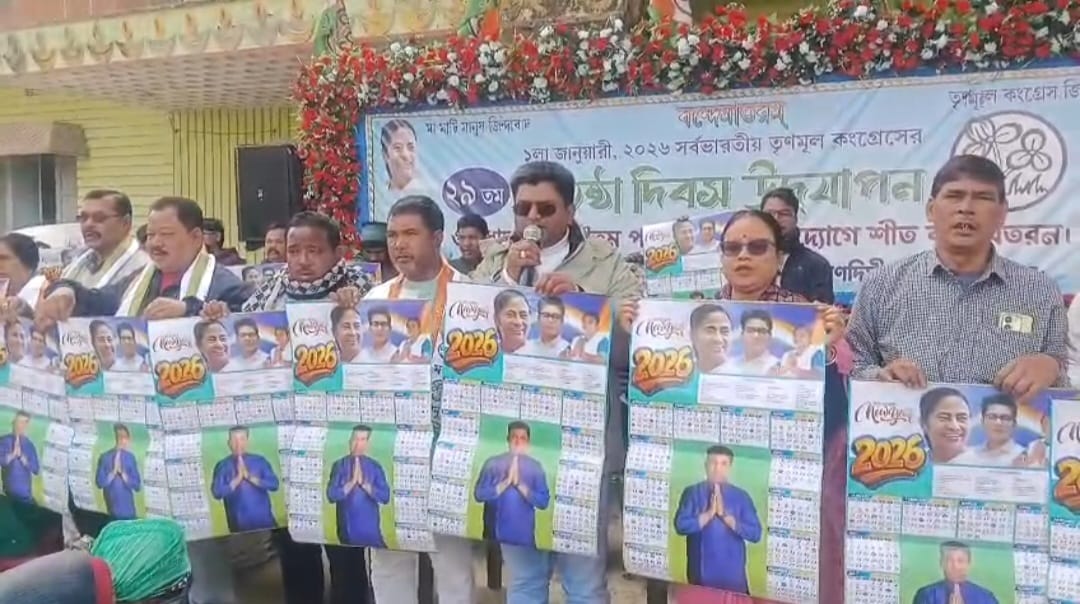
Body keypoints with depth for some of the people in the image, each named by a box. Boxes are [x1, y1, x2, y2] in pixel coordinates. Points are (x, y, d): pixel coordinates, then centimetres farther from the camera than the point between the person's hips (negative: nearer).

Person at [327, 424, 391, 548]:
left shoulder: (375, 466, 1)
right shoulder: (339, 465, 0)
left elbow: (385, 497, -6)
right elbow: (331, 495, -8)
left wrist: (363, 483, -16)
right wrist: (352, 482, -18)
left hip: (370, 528, 0)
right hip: (347, 529, 0)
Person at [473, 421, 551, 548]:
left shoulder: (535, 467, 2)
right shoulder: (493, 463, 0)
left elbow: (544, 502, -4)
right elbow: (479, 494, -6)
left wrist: (520, 485, -15)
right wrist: (506, 482, -16)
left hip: (524, 537, 0)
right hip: (495, 535, 0)